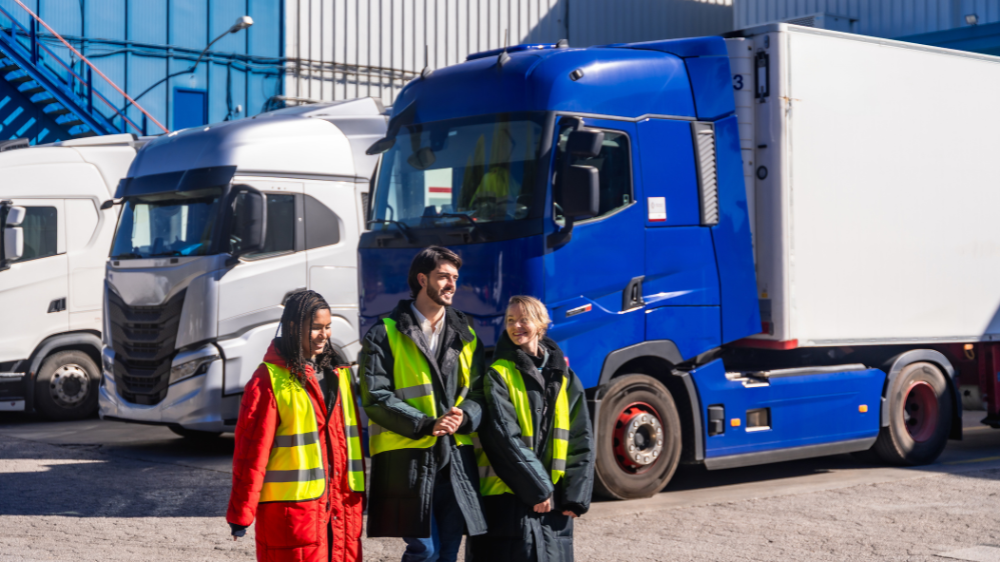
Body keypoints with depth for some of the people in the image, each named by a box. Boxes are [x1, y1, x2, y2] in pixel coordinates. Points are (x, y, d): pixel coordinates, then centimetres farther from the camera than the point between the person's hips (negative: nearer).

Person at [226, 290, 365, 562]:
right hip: (291, 509, -6)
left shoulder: (338, 373, 12)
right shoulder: (270, 379, -9)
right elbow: (251, 450, -10)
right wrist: (240, 513, -10)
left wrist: (358, 492, 17)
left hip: (341, 506, 6)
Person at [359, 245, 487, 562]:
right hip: (407, 459, -5)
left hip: (456, 460, 5)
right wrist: (425, 424, -16)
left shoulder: (465, 336, 16)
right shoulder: (386, 335, 1)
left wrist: (464, 416, -10)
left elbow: (479, 391, 13)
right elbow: (376, 397, -7)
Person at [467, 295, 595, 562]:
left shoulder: (564, 378, 11)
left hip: (554, 499, 4)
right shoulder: (499, 375, -1)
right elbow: (504, 436, -11)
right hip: (509, 498, -4)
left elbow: (582, 440, 7)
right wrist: (537, 488, -15)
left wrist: (575, 495, -3)